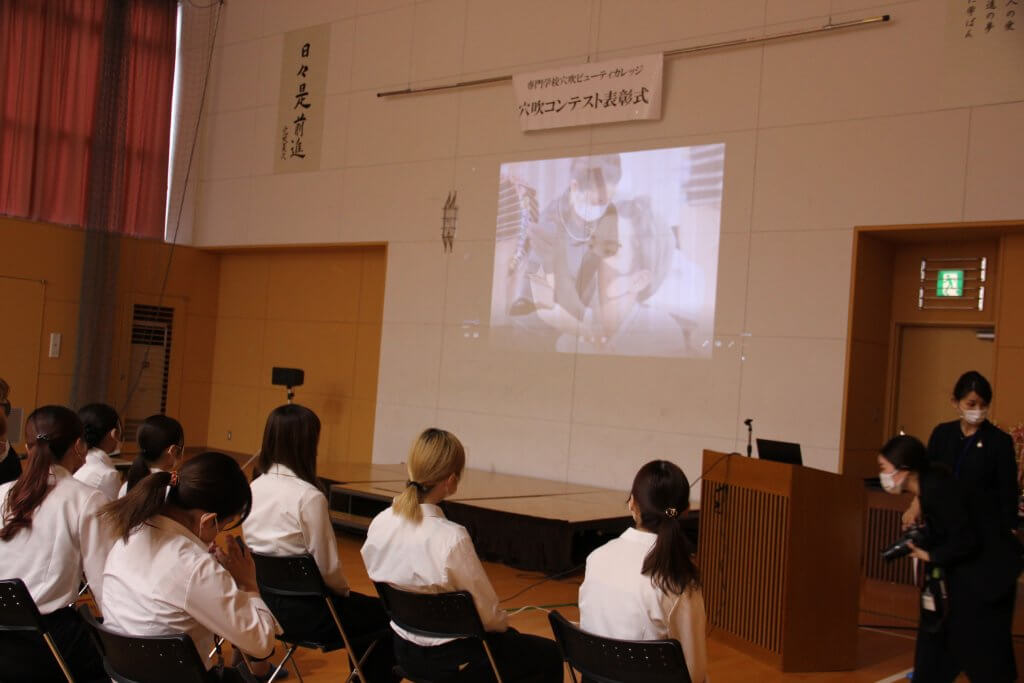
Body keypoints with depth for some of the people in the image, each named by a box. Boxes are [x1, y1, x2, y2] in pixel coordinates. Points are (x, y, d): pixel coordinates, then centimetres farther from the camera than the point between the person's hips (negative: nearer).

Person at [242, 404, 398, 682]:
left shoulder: (253, 489, 0)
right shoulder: (309, 497, -22)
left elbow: (256, 549, 8)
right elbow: (327, 567, -19)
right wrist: (344, 591, 3)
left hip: (263, 600, 8)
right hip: (303, 611, -8)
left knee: (363, 607, 28)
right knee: (385, 615, 15)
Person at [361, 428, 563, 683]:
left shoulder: (380, 523, -9)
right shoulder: (451, 537, -30)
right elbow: (487, 614, -19)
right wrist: (503, 625, 5)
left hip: (406, 651, 7)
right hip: (450, 659, -7)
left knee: (511, 638, 31)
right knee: (550, 655, 17)